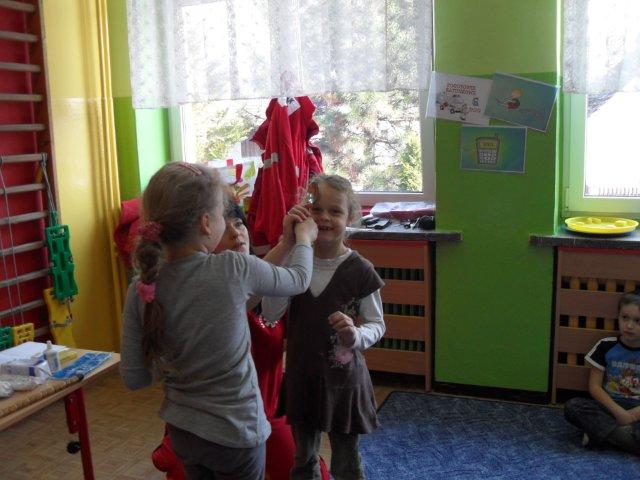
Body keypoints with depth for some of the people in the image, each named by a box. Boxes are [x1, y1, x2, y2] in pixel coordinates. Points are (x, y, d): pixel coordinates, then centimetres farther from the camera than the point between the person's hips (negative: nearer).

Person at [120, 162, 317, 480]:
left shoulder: (141, 289, -12)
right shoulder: (233, 270, -22)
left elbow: (134, 378, -6)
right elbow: (298, 279, -3)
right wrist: (304, 237, 16)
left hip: (181, 432, 4)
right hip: (235, 435, -4)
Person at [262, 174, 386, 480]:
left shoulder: (359, 270, -14)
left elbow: (377, 324, -6)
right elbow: (270, 315, -15)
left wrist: (355, 335, -30)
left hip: (343, 377, -3)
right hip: (301, 374, 3)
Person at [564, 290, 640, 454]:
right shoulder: (606, 346, -1)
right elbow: (594, 386, -1)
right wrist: (618, 411, -14)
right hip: (609, 406, 2)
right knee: (572, 406, -27)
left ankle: (601, 432, -25)